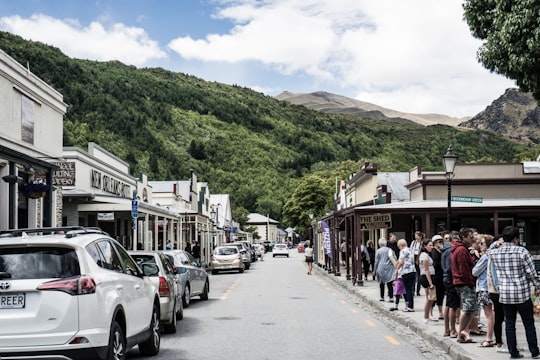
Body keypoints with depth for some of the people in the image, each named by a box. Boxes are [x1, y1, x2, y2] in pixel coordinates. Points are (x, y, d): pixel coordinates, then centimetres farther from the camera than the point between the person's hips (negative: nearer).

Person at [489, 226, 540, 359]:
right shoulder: (522, 251, -12)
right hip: (522, 294, -3)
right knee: (529, 324, 9)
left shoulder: (494, 253, -2)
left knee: (509, 324, 10)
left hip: (505, 295, 3)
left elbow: (489, 250, 25)